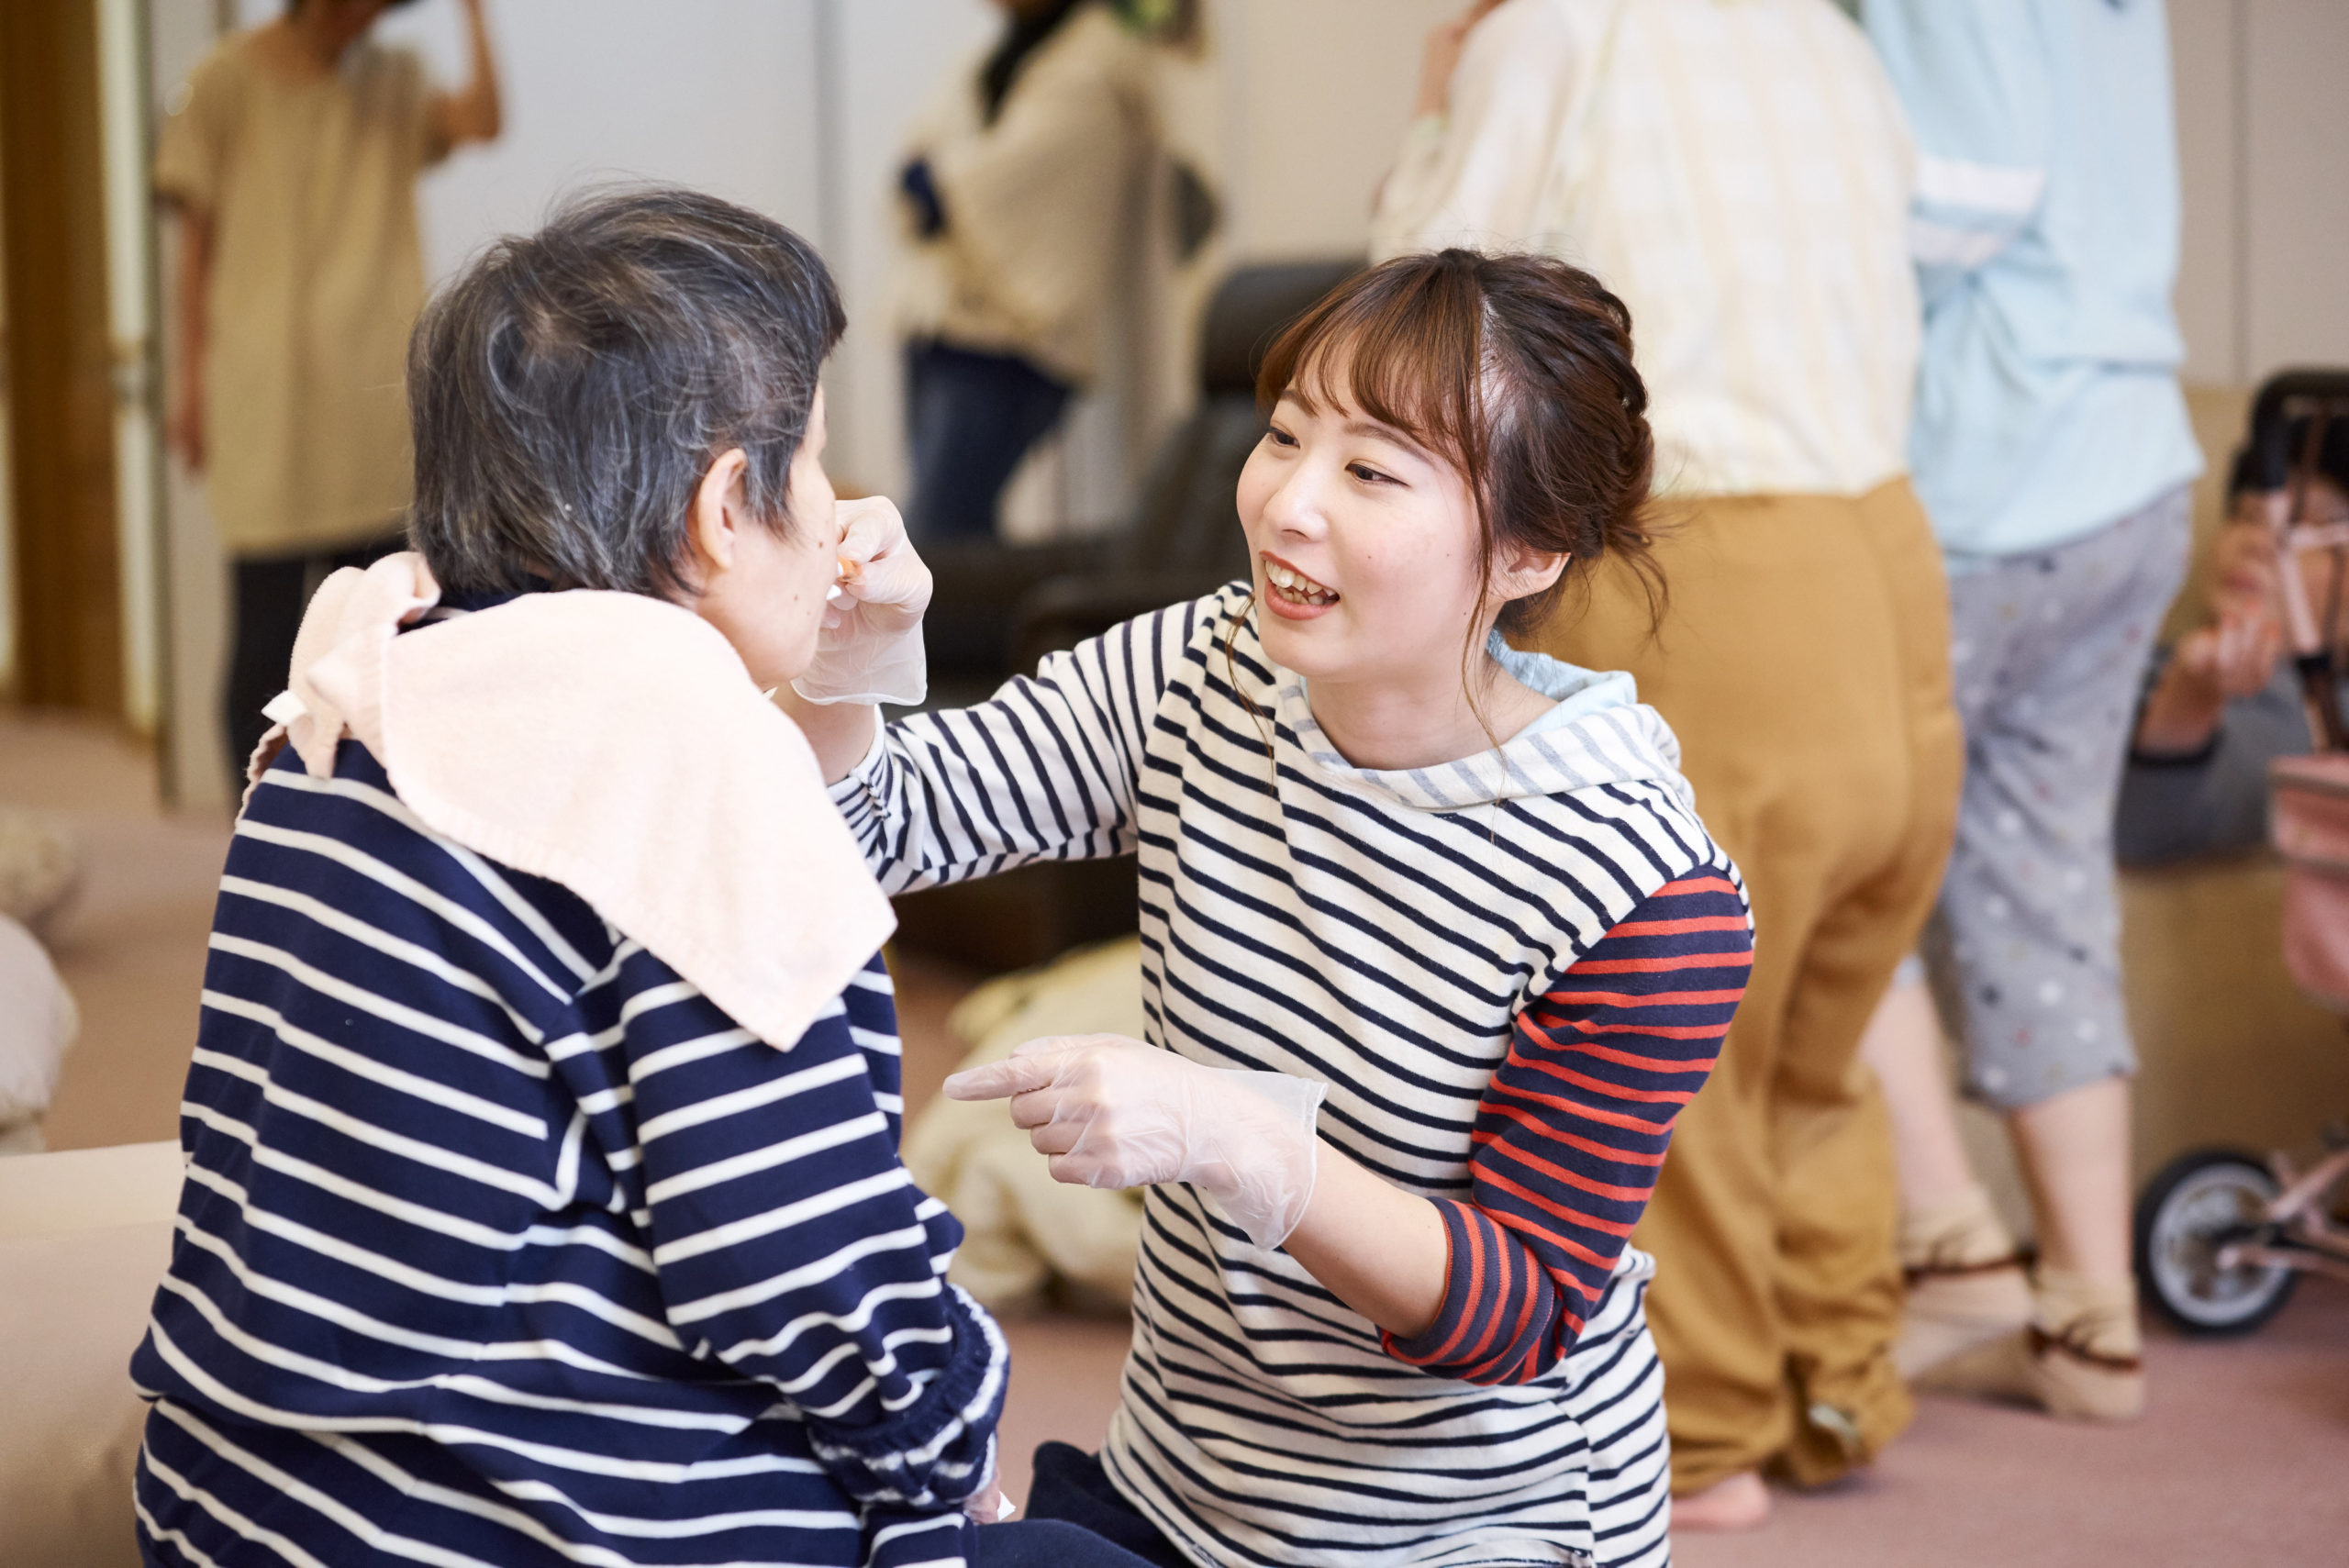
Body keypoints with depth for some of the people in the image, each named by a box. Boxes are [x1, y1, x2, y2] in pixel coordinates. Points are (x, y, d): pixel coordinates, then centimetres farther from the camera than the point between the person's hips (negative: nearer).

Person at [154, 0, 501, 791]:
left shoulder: (393, 81, 11)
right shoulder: (227, 82, 2)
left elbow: (481, 120, -8)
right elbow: (197, 241, 3)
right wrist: (190, 382, -1)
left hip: (375, 399, 3)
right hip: (265, 398, -3)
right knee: (266, 630, -4)